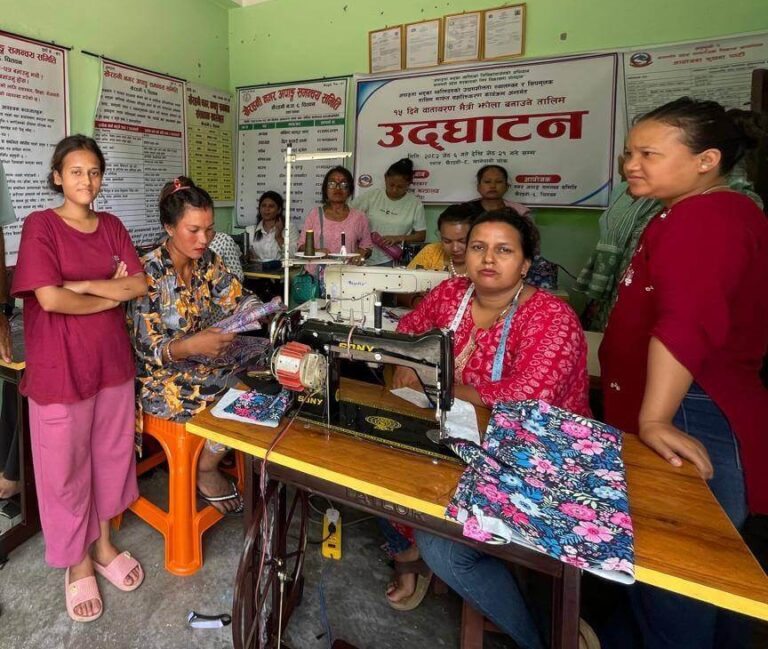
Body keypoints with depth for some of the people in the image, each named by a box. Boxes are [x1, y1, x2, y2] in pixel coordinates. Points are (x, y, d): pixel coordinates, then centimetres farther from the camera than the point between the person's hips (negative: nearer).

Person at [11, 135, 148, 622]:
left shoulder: (112, 226, 7)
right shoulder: (40, 225, -8)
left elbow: (140, 285, -1)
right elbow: (50, 298, -18)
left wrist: (84, 285, -13)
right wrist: (112, 296, -8)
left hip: (113, 361, 5)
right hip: (60, 367, -4)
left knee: (111, 454, 15)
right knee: (66, 466, 9)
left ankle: (104, 544, 36)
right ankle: (78, 563, 28)